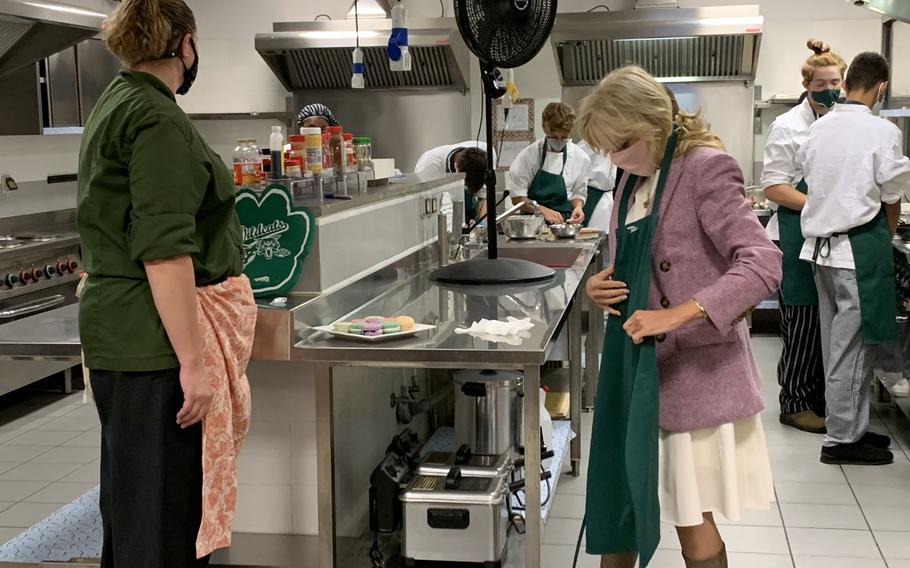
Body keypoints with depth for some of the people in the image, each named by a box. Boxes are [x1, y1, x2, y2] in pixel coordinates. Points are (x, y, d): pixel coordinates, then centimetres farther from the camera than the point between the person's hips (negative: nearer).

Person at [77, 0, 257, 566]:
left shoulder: (113, 107, 16)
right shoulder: (158, 121, -16)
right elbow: (165, 252, -22)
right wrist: (193, 362, -21)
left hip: (117, 330, 10)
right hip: (156, 339, -10)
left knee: (132, 502, 17)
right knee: (161, 517, -4)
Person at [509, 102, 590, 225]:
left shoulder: (581, 158, 4)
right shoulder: (529, 155, -3)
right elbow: (517, 197, -1)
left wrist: (578, 206, -5)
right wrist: (542, 210, -15)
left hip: (563, 222, 2)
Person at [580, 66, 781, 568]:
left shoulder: (706, 169, -13)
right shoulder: (633, 180, 11)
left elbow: (763, 265, -22)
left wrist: (677, 315, -31)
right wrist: (604, 287, 0)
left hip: (694, 370, -7)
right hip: (633, 365, 7)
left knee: (693, 524, 3)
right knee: (613, 510, 13)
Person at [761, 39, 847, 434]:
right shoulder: (788, 127, -7)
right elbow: (773, 188, -11)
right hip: (800, 236, -6)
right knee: (803, 320, -2)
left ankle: (820, 398, 22)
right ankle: (795, 403, 9)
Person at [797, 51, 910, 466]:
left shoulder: (819, 128, 5)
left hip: (821, 243, 7)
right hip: (859, 248, -7)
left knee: (837, 342, 15)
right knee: (853, 345, 2)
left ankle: (849, 426, 25)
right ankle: (842, 439, 9)